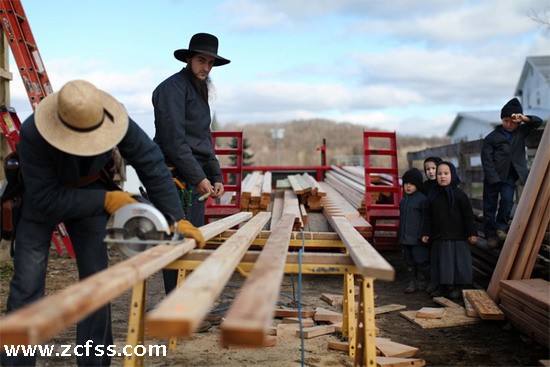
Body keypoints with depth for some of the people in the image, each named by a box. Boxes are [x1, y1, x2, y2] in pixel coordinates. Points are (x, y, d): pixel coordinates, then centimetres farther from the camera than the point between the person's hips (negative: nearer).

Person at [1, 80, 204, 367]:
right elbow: (46, 200, -32)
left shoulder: (115, 119, -29)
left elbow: (151, 164, -23)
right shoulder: (32, 134, -36)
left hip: (89, 192, 2)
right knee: (27, 286, -9)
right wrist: (105, 200, -33)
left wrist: (176, 218, -27)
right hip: (40, 199, -2)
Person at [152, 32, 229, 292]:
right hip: (177, 178, -10)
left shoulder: (199, 92, 21)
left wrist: (215, 177, 15)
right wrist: (199, 178, -17)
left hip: (197, 178, 10)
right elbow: (173, 139, -17)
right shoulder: (173, 87, -8)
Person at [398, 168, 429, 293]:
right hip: (405, 238, 7)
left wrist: (422, 235, -14)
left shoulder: (422, 199, -10)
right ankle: (413, 282, 21)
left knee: (421, 260, 0)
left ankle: (422, 282, 13)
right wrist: (401, 237, 19)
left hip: (417, 239, -7)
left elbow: (425, 218, -11)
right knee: (409, 261, 12)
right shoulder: (403, 201, 13)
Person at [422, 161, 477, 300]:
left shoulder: (459, 195, -5)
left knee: (458, 262, 1)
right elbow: (429, 217, 13)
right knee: (442, 263, 9)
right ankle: (443, 287, 19)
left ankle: (458, 288, 12)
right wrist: (426, 233, 9)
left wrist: (472, 233, -9)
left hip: (457, 237, -4)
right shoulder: (435, 196, 8)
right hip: (439, 238, 4)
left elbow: (468, 215, -6)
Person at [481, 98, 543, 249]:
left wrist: (524, 118, -18)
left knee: (507, 199, -17)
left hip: (510, 176, 2)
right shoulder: (492, 137, -5)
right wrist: (494, 179, -17)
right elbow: (486, 159, -8)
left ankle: (501, 227, 0)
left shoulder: (521, 132, 8)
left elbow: (538, 122, 3)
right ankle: (490, 235, 10)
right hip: (493, 176, -2)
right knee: (490, 206, 1)